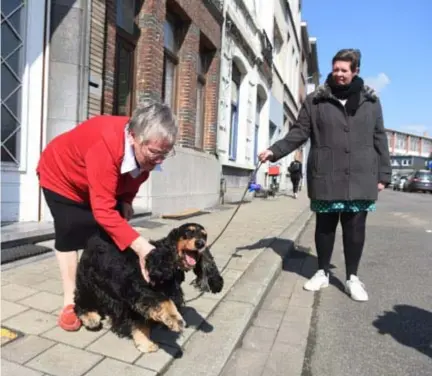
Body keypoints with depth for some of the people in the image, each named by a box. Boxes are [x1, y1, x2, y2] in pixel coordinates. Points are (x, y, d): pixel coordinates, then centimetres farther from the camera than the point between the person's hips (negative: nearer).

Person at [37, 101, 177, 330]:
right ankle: (70, 302, 2)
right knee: (70, 235, -11)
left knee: (109, 236, -2)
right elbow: (104, 211, -48)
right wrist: (140, 246, -55)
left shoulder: (146, 148, -23)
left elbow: (134, 177, 1)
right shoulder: (105, 146, -46)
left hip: (103, 184, 6)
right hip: (61, 176, -6)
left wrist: (126, 201, -15)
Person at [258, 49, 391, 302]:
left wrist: (383, 174, 5)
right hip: (325, 178, -1)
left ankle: (353, 277, 22)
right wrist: (275, 151, -11)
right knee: (325, 226, 9)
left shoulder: (371, 100, 10)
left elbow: (379, 139, 10)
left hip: (361, 178, 1)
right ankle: (323, 273, 26)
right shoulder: (315, 101, 5)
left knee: (355, 227, 6)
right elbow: (299, 133, 3)